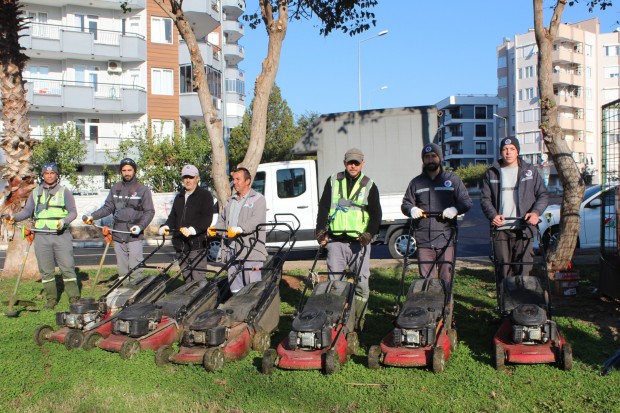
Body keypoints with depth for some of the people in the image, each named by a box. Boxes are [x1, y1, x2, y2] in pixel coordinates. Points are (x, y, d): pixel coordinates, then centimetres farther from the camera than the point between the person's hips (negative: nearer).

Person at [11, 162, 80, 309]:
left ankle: (74, 298, 2)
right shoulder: (36, 192, 15)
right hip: (41, 236, 3)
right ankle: (51, 299, 15)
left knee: (67, 267, -4)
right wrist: (14, 217, -4)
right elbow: (27, 211, 14)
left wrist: (64, 221, -17)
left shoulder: (64, 191, 6)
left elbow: (73, 211, 2)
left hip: (61, 235, -3)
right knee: (46, 270, 6)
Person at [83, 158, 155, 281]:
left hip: (135, 236, -4)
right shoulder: (115, 189, 12)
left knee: (135, 268, -8)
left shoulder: (143, 190, 1)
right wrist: (93, 216, -2)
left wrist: (140, 226, -16)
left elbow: (149, 212, -1)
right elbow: (108, 207, 13)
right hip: (118, 235, 4)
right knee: (122, 268, 8)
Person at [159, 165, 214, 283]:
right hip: (180, 245, 6)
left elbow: (207, 218, -11)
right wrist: (165, 227, -1)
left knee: (198, 279, -11)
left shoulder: (205, 195, 0)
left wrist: (192, 229, -26)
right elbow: (173, 217, 20)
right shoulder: (179, 197, 22)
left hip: (197, 244, -6)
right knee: (186, 278, 10)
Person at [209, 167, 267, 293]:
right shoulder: (231, 201, 23)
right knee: (235, 288, 11)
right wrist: (214, 228, -1)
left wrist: (239, 229, -32)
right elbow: (222, 219, 21)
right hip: (232, 251, 7)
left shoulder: (258, 199, -1)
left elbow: (256, 221, -17)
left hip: (251, 251, -7)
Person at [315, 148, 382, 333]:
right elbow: (323, 207, 8)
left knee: (362, 283, -1)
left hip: (359, 241, -1)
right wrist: (321, 231, -5)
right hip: (336, 240, 1)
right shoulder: (333, 181, 10)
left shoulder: (369, 185, 7)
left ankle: (358, 322, 10)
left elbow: (376, 213, 4)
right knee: (334, 282, 1)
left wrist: (370, 233, -12)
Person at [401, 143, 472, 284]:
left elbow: (467, 202, 8)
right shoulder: (416, 182, 15)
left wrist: (455, 209, -14)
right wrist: (412, 209, -5)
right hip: (423, 240, 2)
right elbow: (405, 204, 19)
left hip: (446, 240, -1)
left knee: (446, 278, 0)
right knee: (426, 279, 2)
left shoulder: (452, 179, 10)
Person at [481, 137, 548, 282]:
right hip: (500, 229, 1)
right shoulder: (492, 173, 11)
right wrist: (492, 215, -10)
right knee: (503, 269, 3)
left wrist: (536, 212, -9)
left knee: (523, 269, -5)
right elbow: (485, 198, 9)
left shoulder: (530, 170, 10)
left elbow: (543, 195, 10)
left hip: (524, 229, -1)